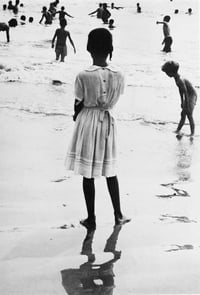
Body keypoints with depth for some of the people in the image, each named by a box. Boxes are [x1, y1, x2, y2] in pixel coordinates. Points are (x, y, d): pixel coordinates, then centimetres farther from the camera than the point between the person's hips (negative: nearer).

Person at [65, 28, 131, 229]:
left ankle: (91, 219, 16)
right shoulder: (118, 76, -9)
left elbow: (78, 104, -7)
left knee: (88, 174, 7)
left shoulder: (83, 76, -18)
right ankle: (118, 215, 24)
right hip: (108, 122, 3)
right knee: (110, 171, 18)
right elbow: (113, 101, 0)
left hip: (87, 122, -3)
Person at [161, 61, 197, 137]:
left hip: (192, 96, -9)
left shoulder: (180, 80, -27)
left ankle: (192, 133, -4)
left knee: (189, 115, -10)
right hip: (189, 96, 9)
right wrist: (182, 102, 19)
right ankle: (178, 131, 14)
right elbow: (180, 90, 14)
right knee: (183, 114, 10)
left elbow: (186, 93, -27)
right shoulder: (177, 78, 3)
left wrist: (187, 106, -23)